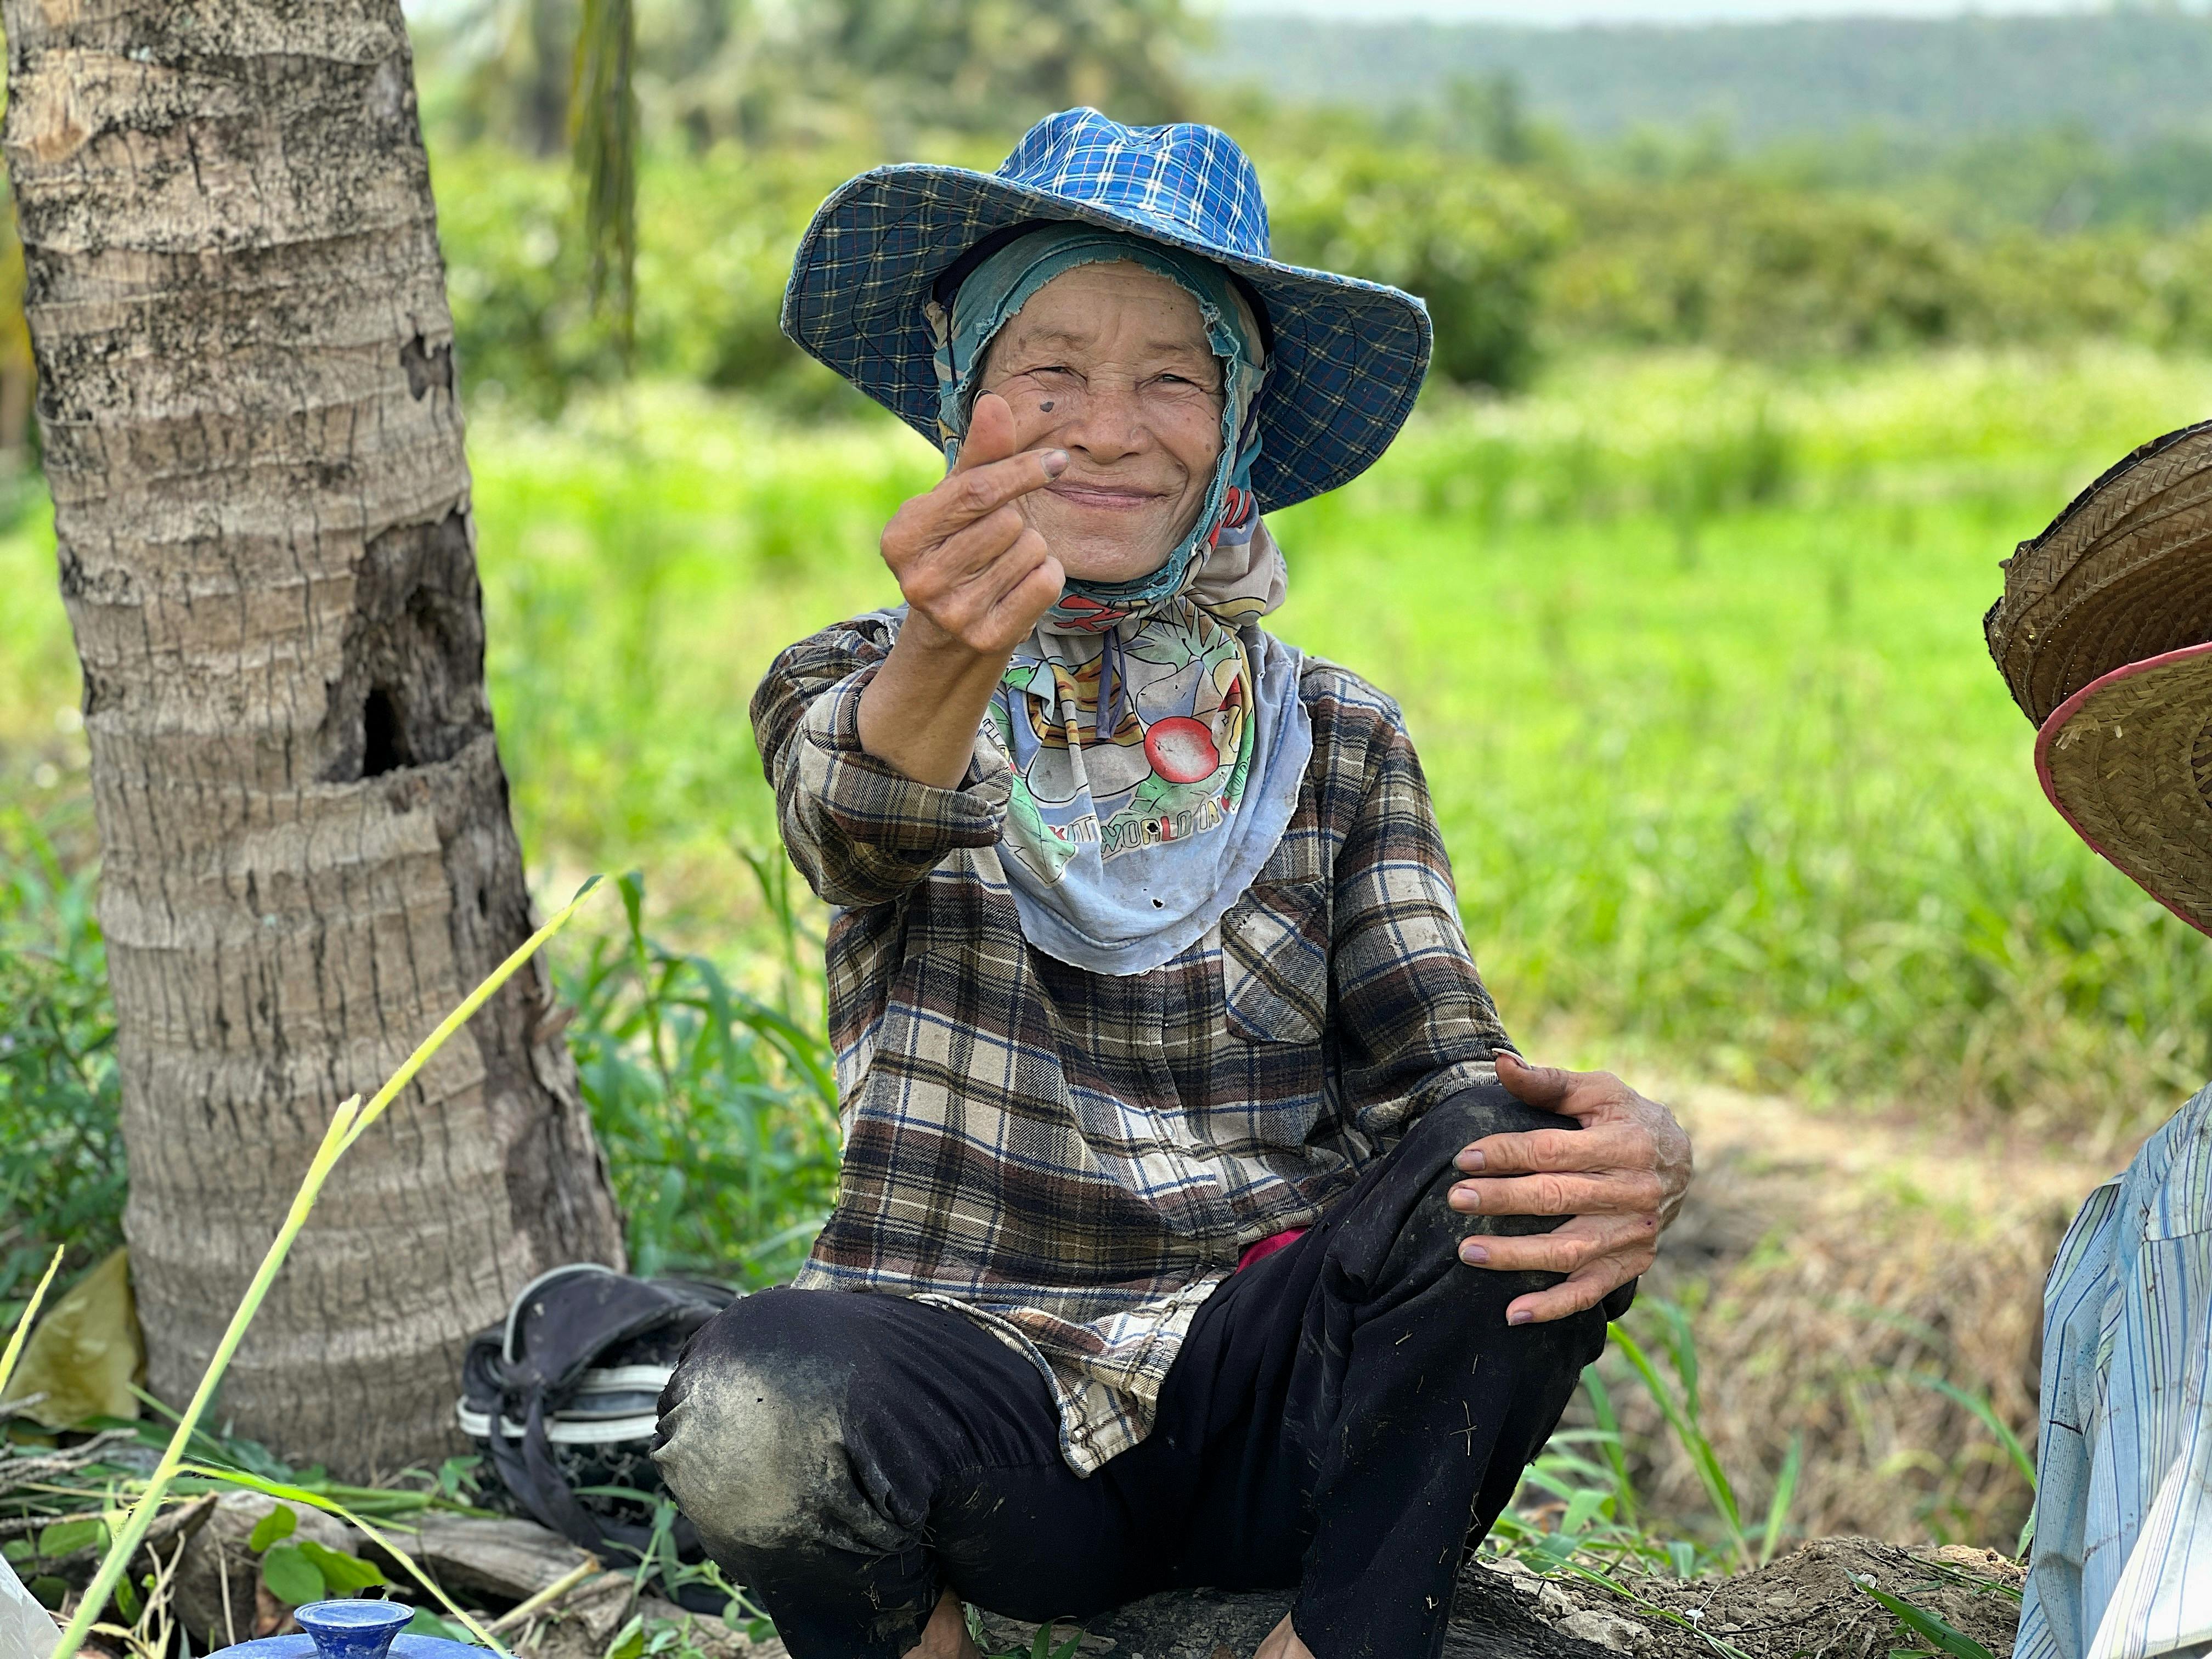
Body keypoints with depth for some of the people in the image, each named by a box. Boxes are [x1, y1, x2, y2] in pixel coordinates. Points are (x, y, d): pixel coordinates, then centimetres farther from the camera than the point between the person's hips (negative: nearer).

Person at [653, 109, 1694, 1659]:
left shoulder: (1337, 743, 9)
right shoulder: (850, 693, 4)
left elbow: (1437, 1067, -2)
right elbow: (862, 820, -21)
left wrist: (1627, 1155, -26)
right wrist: (946, 664, -46)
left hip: (1270, 1392, 2)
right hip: (984, 1390, -1)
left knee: (1522, 1169, -26)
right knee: (765, 1394, -34)